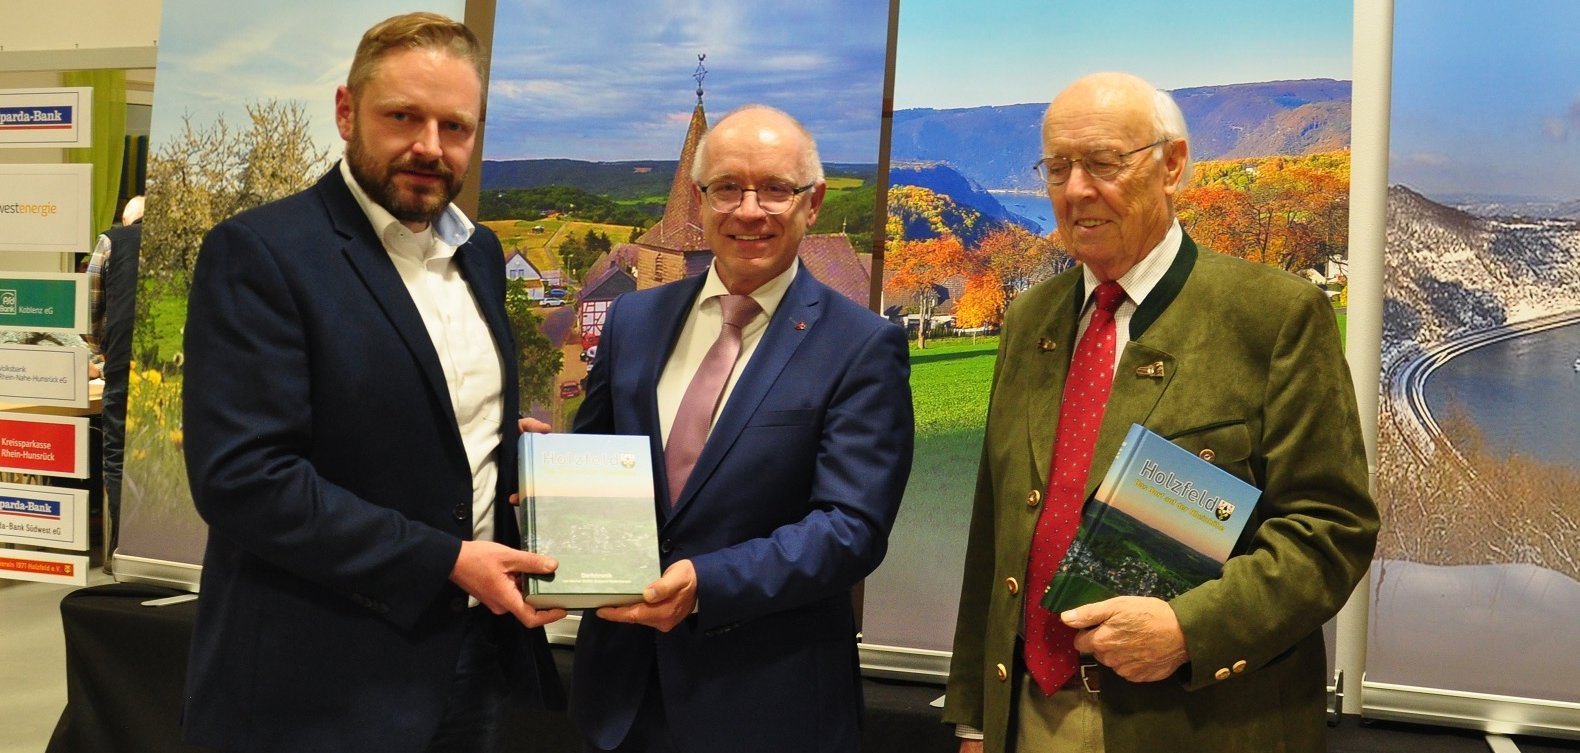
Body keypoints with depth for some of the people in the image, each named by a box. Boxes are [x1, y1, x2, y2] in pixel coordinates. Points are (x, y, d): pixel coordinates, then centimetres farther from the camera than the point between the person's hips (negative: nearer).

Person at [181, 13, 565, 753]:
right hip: (323, 682, -6)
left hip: (472, 656, 7)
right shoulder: (259, 253, -14)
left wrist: (518, 460, -1)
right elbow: (240, 475, -21)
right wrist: (446, 562, -20)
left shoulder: (480, 253, 8)